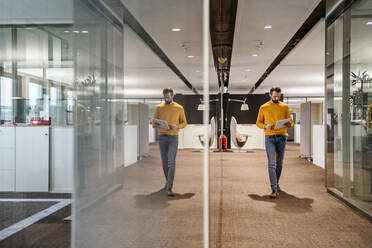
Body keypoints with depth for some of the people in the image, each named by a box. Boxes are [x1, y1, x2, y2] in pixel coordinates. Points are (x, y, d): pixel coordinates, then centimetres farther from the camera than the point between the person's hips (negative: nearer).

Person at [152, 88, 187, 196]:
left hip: (173, 137, -2)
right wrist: (156, 124, -14)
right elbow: (153, 123, 10)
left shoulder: (179, 108, 5)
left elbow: (184, 122, 9)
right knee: (165, 162, 9)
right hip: (162, 137, 2)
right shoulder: (159, 108, 8)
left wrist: (177, 126, -11)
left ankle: (169, 188, -13)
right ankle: (168, 182, 29)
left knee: (171, 162, -11)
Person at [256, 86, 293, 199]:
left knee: (279, 163, 10)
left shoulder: (285, 107, 8)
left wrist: (289, 124, -14)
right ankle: (274, 189, -12)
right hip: (269, 137, -2)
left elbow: (290, 121, 10)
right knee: (271, 163, -10)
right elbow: (258, 122, 9)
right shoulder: (263, 107, 5)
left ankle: (276, 183, 30)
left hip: (282, 137, 2)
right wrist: (265, 126, -12)